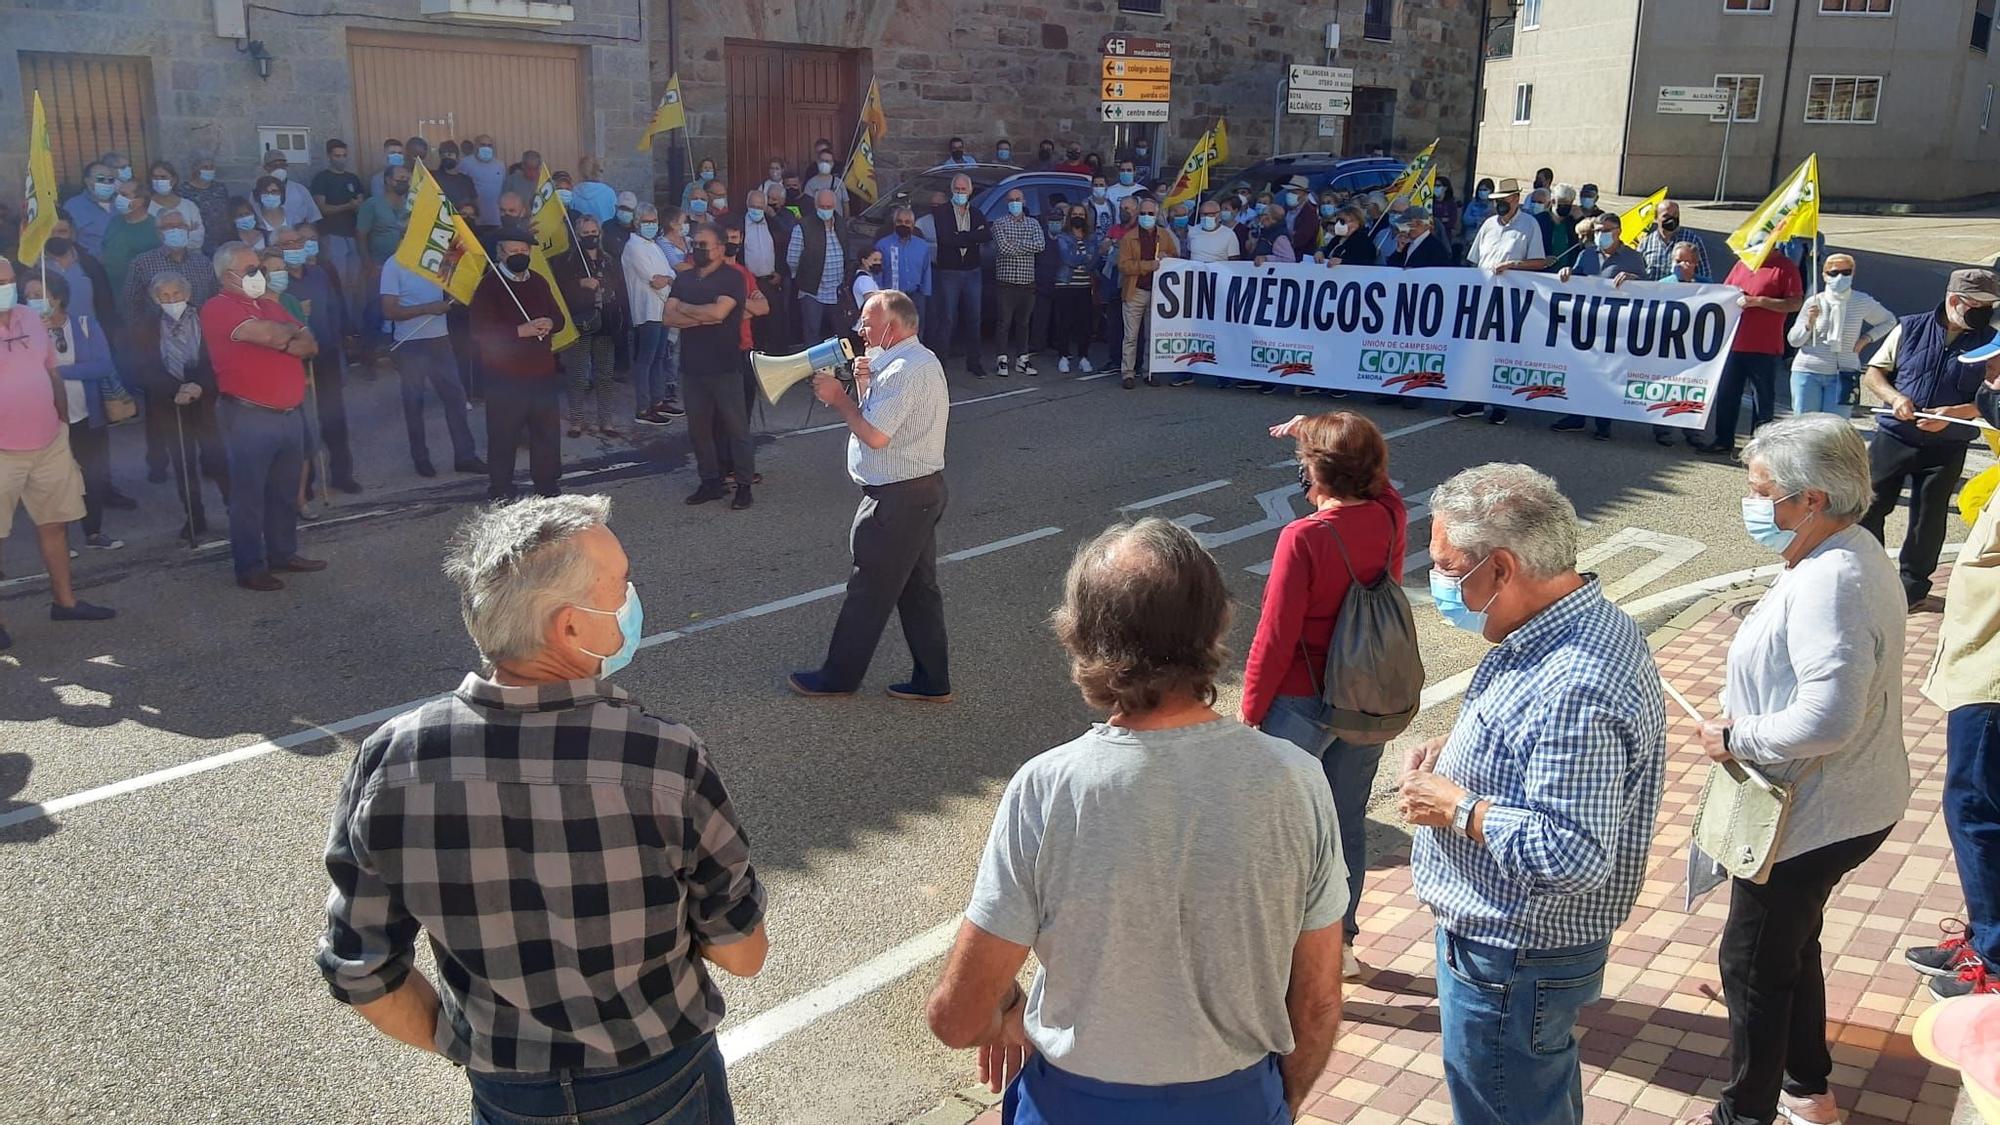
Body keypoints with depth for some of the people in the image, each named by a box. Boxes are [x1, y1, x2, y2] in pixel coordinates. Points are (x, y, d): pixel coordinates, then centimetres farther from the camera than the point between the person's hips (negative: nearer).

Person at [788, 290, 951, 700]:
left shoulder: (904, 370, -21)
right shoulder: (919, 360, 13)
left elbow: (875, 435, -23)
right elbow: (877, 417, 16)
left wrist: (839, 398, -11)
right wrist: (865, 384, -1)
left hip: (898, 498, -10)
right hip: (923, 489, 10)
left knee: (869, 589, 2)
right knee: (918, 587, 14)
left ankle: (838, 676, 15)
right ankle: (932, 681, 20)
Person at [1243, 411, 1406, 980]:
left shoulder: (1303, 538, -24)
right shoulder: (1391, 517, -8)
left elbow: (1275, 638, -19)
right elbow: (1371, 476, 18)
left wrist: (1249, 710, -8)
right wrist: (1313, 432, 20)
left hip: (1302, 705, -6)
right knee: (1349, 823, 20)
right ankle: (1341, 941, 35)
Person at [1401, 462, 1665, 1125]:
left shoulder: (1573, 691, -33)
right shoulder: (1587, 621, 0)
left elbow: (1576, 857, -34)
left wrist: (1457, 806, -24)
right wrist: (1458, 746, 1)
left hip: (1510, 960, -10)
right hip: (1529, 934, 10)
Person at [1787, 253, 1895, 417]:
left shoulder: (1862, 302, 3)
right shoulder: (1814, 302, 0)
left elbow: (1889, 320, 21)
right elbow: (1793, 340, 3)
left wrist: (1866, 339, 6)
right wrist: (1809, 323, -14)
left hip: (1842, 373, 0)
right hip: (1808, 372, 0)